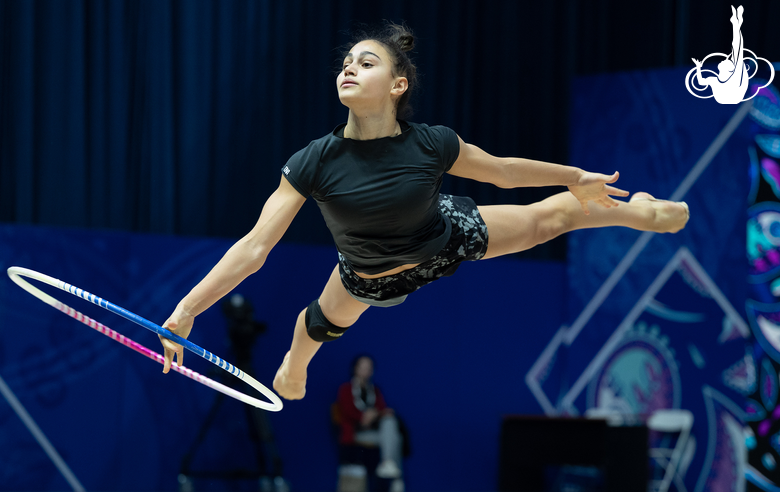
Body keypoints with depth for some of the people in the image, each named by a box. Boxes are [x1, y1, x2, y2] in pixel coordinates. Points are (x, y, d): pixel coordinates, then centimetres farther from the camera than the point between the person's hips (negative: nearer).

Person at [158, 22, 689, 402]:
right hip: (372, 277, 0)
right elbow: (255, 246, -34)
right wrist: (187, 310, -42)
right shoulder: (315, 162, -35)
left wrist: (576, 178, 0)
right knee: (319, 324, 23)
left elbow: (501, 170, -12)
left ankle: (637, 211, 44)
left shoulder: (432, 145, -32)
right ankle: (294, 366, 64)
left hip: (449, 240, 0)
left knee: (547, 216, 11)